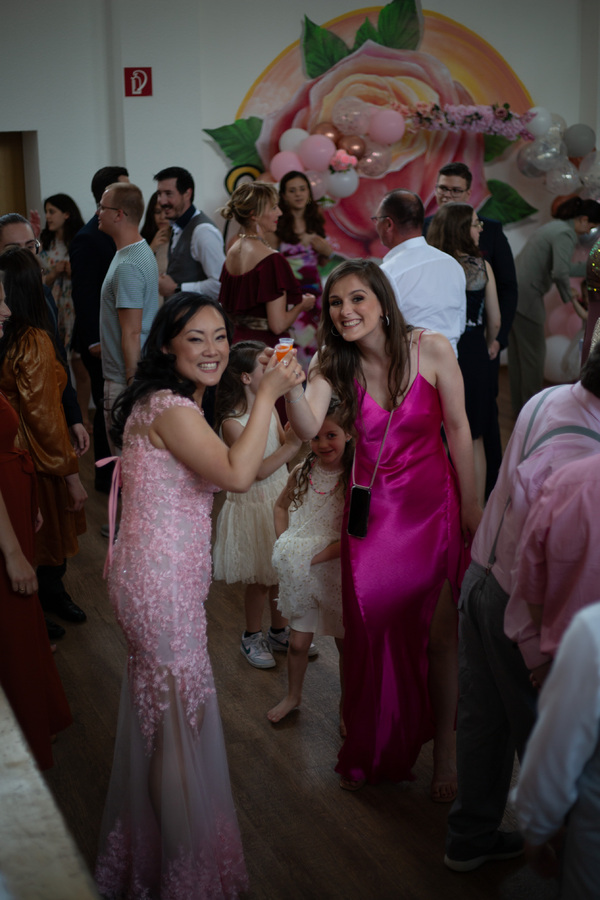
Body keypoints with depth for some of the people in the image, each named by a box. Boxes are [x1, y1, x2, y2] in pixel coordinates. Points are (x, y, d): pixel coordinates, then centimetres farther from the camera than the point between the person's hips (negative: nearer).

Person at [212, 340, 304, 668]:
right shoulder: (232, 423, -21)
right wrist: (291, 446, -25)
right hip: (253, 505, -7)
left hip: (279, 499, 7)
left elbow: (286, 443, 2)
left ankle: (279, 631, 36)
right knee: (259, 578, 7)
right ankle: (252, 637, 27)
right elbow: (259, 471, -22)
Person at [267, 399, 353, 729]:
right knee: (298, 642, 14)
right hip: (300, 573, 3)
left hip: (338, 571, -3)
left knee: (346, 643, 13)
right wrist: (283, 543, 2)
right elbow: (281, 505, 15)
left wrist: (318, 555, -21)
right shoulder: (303, 472, -4)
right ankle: (293, 695, 39)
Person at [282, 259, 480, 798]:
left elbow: (458, 428, -6)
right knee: (372, 627, 8)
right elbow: (308, 428, -20)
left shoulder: (431, 350, -13)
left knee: (438, 628, 2)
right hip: (371, 507, 2)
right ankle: (374, 750, 29)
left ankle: (444, 748, 22)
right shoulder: (333, 364, -6)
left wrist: (470, 504, -1)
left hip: (431, 501, -2)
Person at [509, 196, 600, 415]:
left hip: (513, 293, 10)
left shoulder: (554, 227, 18)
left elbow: (558, 267, 22)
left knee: (517, 353, 17)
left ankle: (520, 406, 27)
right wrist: (568, 296, -9)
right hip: (526, 297, -10)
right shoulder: (565, 234, -14)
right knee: (534, 354, 3)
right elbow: (559, 273, -26)